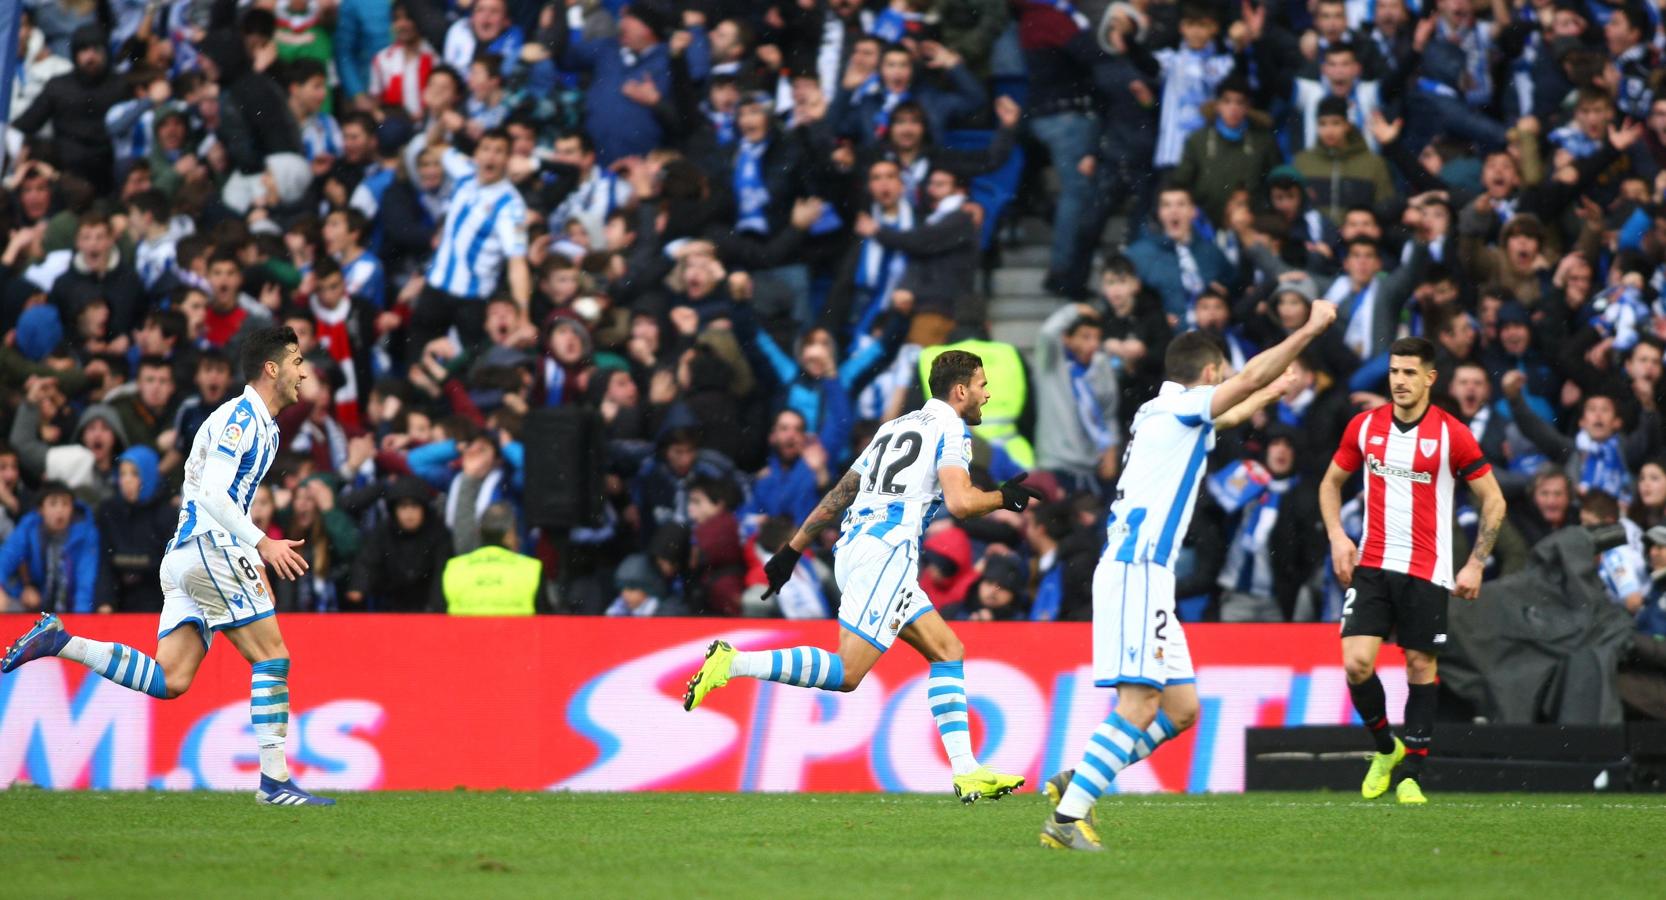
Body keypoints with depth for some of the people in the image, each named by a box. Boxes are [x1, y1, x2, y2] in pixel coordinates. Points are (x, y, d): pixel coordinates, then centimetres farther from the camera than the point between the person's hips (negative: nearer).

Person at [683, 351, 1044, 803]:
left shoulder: (895, 427, 25)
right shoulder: (950, 430, 0)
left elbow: (840, 494, 25)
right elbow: (960, 501, -16)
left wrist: (793, 549, 26)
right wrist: (1006, 498, 3)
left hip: (854, 549, 9)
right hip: (886, 551, -9)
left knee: (947, 651, 12)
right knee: (846, 673, -13)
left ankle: (966, 772, 5)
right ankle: (734, 663, -20)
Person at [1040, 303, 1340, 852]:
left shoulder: (1171, 415, 22)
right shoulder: (1177, 407, -4)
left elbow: (1231, 414, 43)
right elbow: (1250, 378, -13)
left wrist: (1275, 390, 58)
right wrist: (1311, 329, -5)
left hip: (1146, 576, 10)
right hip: (1134, 573, -10)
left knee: (1182, 707, 10)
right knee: (1139, 707, -17)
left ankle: (1077, 783, 9)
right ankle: (1066, 817, -22)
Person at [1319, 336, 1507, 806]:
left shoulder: (1452, 433, -7)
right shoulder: (1364, 426, 2)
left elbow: (1494, 502, -1)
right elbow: (1331, 482, 17)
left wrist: (1475, 565, -7)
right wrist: (1337, 536, 2)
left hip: (1427, 571, -2)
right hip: (1371, 566, 2)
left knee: (1421, 667, 1)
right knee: (1357, 662, -11)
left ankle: (1411, 774, 11)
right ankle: (1385, 748, 14)